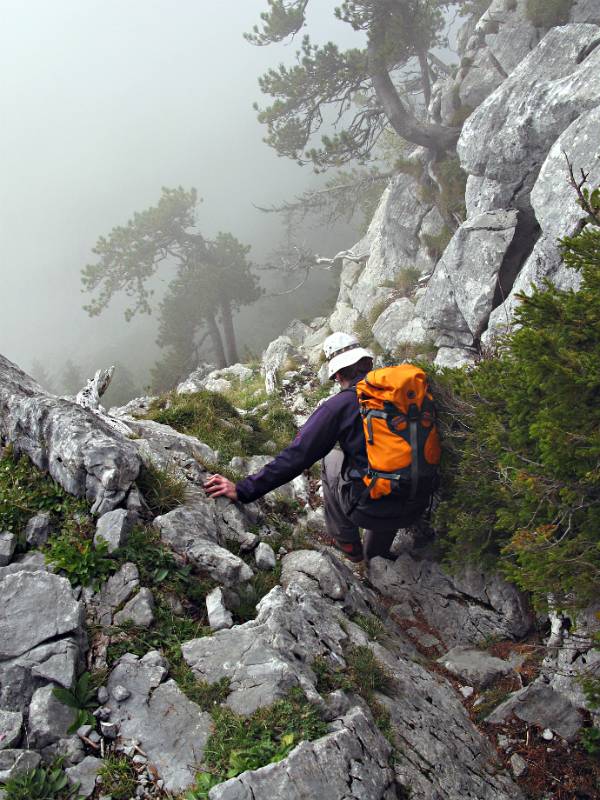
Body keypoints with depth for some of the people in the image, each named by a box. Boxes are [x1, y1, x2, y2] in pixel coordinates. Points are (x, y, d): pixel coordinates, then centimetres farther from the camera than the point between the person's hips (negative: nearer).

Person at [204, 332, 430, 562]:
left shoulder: (339, 405, -10)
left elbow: (296, 457, -12)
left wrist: (244, 490, -6)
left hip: (369, 512, -4)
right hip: (417, 507, 4)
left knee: (331, 459, 21)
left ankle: (348, 544, 27)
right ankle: (375, 554, 40)